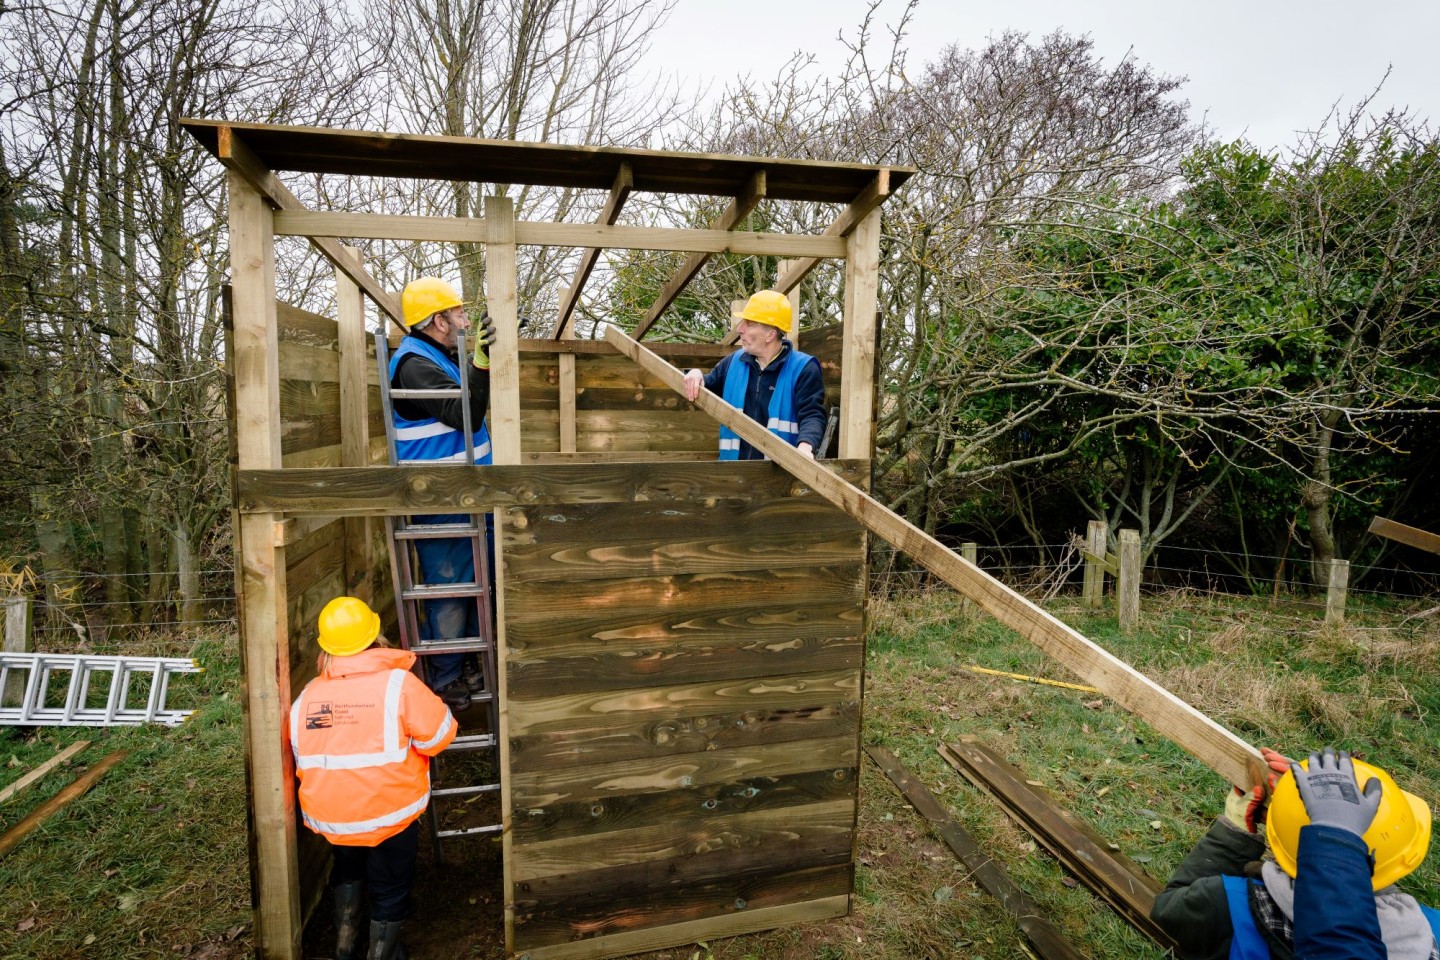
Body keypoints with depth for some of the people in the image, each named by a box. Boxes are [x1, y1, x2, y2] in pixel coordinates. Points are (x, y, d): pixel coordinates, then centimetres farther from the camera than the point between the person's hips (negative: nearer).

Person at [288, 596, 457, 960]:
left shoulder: (306, 696, -5)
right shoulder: (397, 683, -19)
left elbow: (301, 757, 5)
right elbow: (440, 735, -14)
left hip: (327, 816, 5)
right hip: (388, 813, -4)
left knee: (348, 868, 35)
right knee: (390, 889, 20)